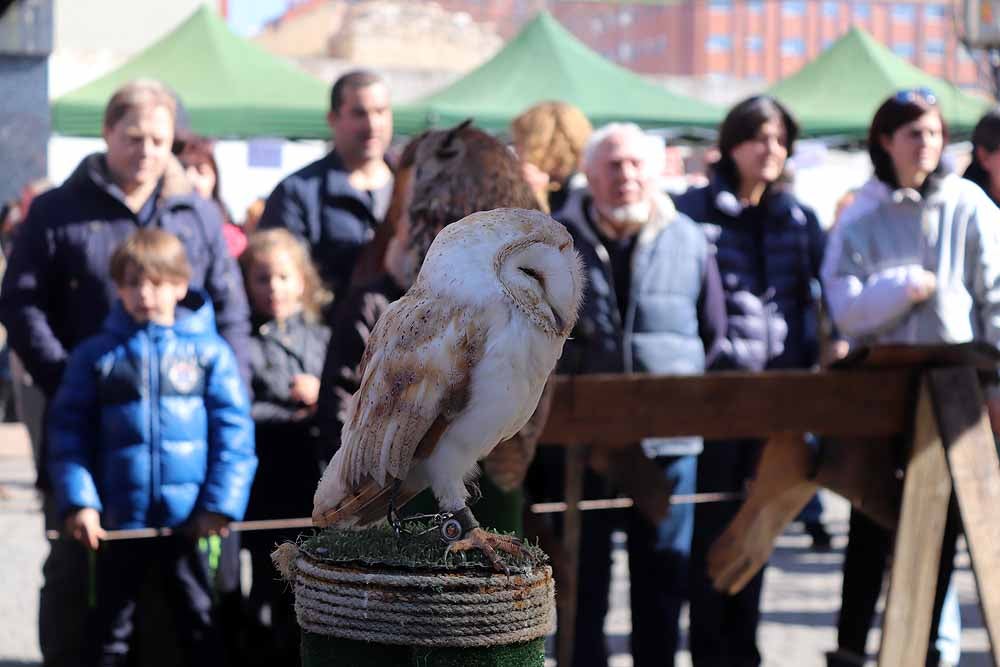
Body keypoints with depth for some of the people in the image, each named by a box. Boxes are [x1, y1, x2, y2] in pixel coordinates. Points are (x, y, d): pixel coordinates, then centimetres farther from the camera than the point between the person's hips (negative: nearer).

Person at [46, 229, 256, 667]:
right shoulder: (95, 355, 2)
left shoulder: (210, 351, 0)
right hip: (118, 522, 1)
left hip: (190, 522, -1)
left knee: (201, 629, 11)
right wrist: (77, 501, -10)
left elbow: (234, 432, -3)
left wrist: (222, 503, -11)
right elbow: (69, 433, 0)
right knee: (109, 630, 12)